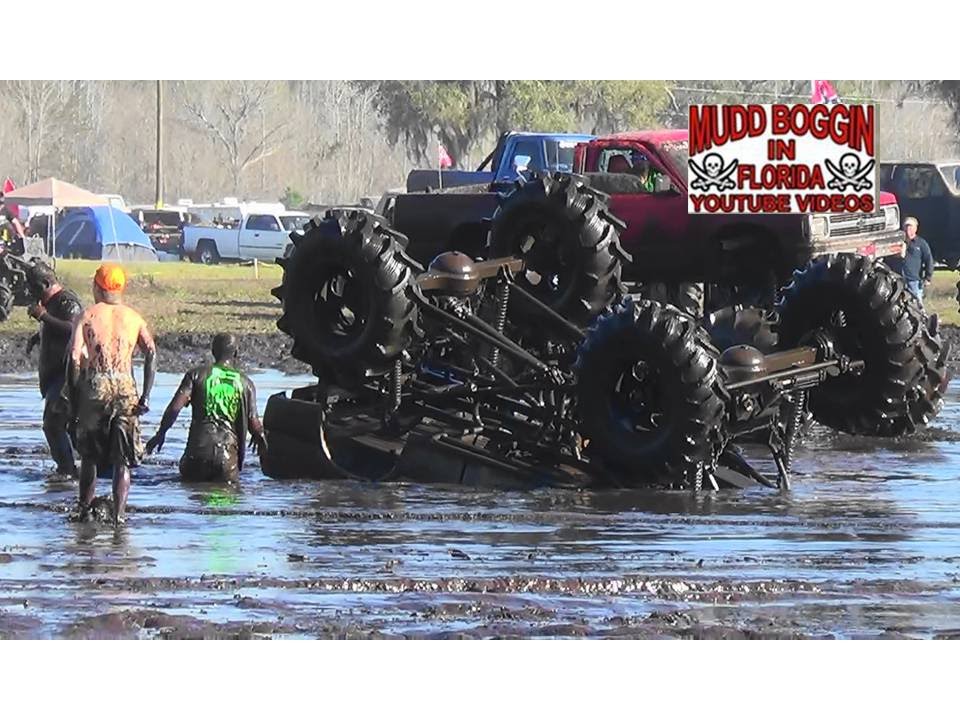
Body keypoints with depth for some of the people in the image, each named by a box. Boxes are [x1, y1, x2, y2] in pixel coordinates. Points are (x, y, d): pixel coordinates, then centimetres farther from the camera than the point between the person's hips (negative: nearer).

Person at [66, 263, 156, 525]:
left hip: (94, 386, -1)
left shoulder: (88, 316, 2)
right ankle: (118, 515, -7)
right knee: (123, 460, 3)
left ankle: (84, 510, 21)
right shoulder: (134, 318, 9)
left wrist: (73, 399, 0)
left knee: (90, 455, 17)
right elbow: (151, 353, -3)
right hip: (125, 387, 1)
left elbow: (74, 358, -6)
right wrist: (145, 396, -4)